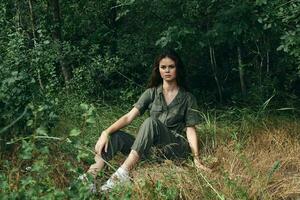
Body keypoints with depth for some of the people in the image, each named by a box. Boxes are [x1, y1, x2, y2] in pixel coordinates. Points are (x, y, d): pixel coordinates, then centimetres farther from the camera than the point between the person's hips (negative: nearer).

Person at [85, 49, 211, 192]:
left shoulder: (187, 98, 4)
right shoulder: (152, 93, 8)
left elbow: (190, 129, -1)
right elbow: (129, 117, -3)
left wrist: (196, 159, -16)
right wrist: (106, 132, -19)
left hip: (176, 146, -3)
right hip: (152, 147, 3)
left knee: (151, 122, -33)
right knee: (116, 135, -22)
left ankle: (123, 173, -44)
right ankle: (91, 176, -41)